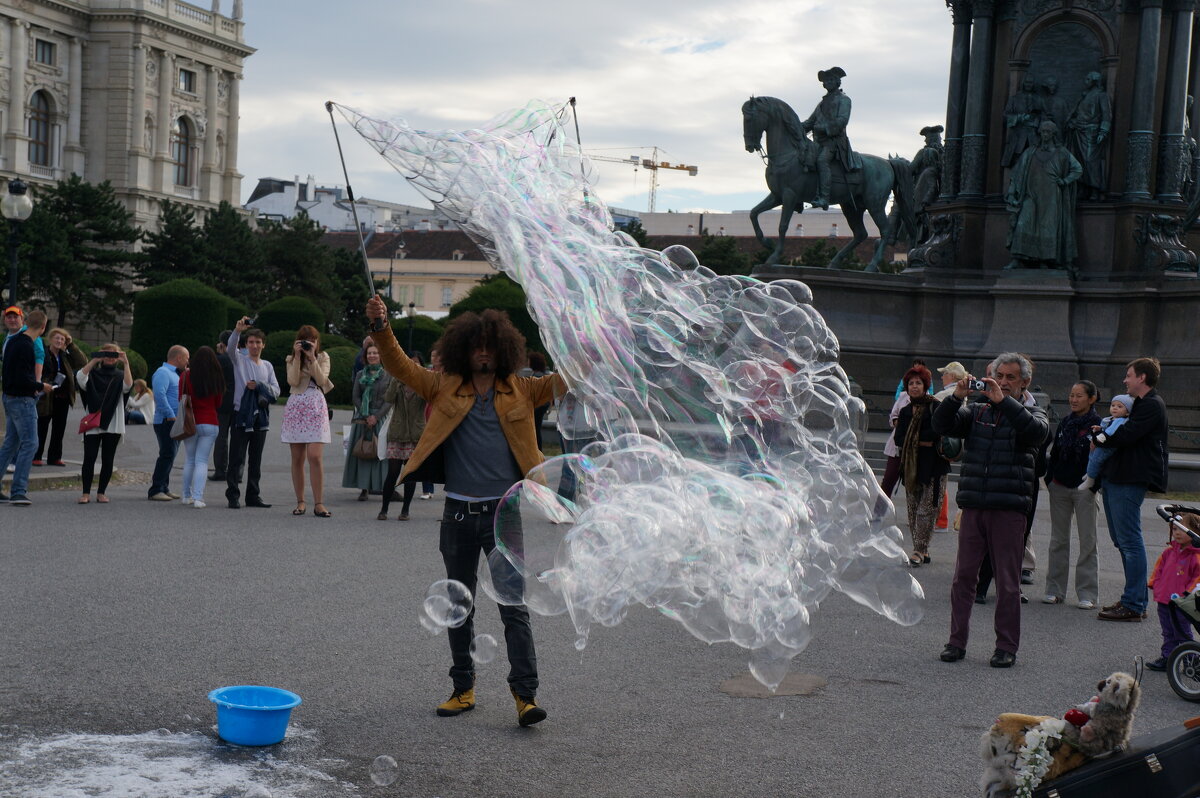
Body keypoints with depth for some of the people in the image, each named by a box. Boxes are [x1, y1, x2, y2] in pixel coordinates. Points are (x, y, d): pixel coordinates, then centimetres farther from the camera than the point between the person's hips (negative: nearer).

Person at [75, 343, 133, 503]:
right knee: (89, 458, -6)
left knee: (108, 460, 3)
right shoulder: (93, 374, 9)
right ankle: (86, 493, -1)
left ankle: (101, 493, 11)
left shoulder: (119, 376, 11)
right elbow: (80, 377, -12)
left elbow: (128, 385, -11)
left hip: (113, 424, 1)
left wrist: (126, 363, -21)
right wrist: (94, 360, -18)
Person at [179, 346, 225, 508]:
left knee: (189, 460, 13)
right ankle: (198, 497, -10)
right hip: (210, 424, 0)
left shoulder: (186, 376, -5)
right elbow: (218, 403, 7)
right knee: (202, 461, 1)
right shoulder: (217, 378, -2)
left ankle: (187, 495, 19)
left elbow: (181, 400, 3)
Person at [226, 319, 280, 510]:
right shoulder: (239, 359, 2)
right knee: (236, 458, -6)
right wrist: (237, 331, -38)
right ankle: (233, 496, -4)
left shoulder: (267, 366, 15)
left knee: (255, 460, 9)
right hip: (241, 415, -5)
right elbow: (231, 348, -21)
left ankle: (253, 495, 15)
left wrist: (259, 385, -10)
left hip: (260, 417, 5)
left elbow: (276, 391, 8)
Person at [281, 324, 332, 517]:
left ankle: (318, 503, -13)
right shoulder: (291, 359, 13)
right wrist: (298, 356, -6)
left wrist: (312, 357, -8)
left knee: (315, 456, -14)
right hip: (295, 408, 2)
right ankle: (300, 502, 9)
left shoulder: (323, 358, 12)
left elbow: (322, 380, -5)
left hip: (316, 408, -2)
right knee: (297, 459, 3)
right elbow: (293, 381, -5)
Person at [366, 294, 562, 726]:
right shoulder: (445, 388, 6)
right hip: (459, 512, 2)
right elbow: (401, 366, 0)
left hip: (504, 512, -2)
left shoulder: (521, 391, 5)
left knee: (514, 606, -5)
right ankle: (463, 688, 23)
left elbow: (564, 379, -1)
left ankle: (525, 694, -3)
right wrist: (380, 329, -15)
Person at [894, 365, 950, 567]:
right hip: (911, 466, 6)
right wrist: (923, 441, -11)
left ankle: (920, 550, -9)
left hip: (933, 466, -6)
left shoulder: (936, 407, -3)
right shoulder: (905, 411, 15)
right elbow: (899, 437, 3)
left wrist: (913, 438, -9)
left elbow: (939, 432, -16)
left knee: (926, 509, -10)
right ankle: (921, 550, 13)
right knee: (913, 509, 6)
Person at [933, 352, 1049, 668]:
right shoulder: (976, 411, 15)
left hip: (1010, 509, -2)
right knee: (963, 576, 4)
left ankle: (1007, 646, 10)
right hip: (973, 506, 3)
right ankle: (957, 641, 12)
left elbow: (1037, 431, -15)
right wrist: (957, 397, -13)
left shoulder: (1031, 413, 8)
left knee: (1008, 582, 1)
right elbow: (941, 425, 3)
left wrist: (1003, 400, -20)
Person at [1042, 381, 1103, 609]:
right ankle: (1055, 589, 13)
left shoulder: (1098, 425, -5)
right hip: (1059, 487, 5)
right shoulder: (1064, 424, 10)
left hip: (1084, 488, -5)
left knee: (1087, 541, -1)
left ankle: (1087, 593, 2)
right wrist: (1049, 480, 8)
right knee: (1058, 539, 7)